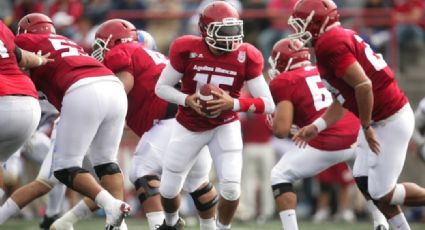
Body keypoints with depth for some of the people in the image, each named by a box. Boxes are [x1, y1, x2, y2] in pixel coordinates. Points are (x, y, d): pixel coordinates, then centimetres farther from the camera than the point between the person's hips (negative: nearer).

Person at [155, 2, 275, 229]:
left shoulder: (245, 57, -19)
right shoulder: (187, 50, -21)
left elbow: (268, 104, -18)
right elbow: (161, 87, -9)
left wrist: (233, 103, -33)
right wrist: (187, 100, -28)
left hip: (225, 126, 0)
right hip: (189, 126, 0)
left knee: (231, 185, -16)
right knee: (168, 189, 6)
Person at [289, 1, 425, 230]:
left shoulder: (330, 44, -19)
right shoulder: (338, 39, 13)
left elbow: (363, 86, -26)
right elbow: (342, 99, 18)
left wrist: (366, 127, -16)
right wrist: (316, 127, 14)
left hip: (391, 121, -10)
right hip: (378, 119, 10)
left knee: (381, 193, -4)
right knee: (364, 182, 13)